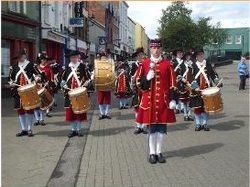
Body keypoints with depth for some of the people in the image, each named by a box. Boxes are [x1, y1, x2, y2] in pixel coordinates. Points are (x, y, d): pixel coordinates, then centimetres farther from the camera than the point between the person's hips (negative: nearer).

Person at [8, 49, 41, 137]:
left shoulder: (30, 65, 1)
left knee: (29, 110, 1)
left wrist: (37, 78, -19)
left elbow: (37, 74, 3)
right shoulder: (14, 67, 11)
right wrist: (11, 83, -4)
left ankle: (29, 130, 10)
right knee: (20, 110, 7)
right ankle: (23, 130, 17)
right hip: (18, 92, 4)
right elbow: (10, 78, 16)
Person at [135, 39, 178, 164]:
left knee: (162, 126, 7)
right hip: (149, 100, -1)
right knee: (151, 127, 5)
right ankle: (152, 153, 15)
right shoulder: (144, 64, 3)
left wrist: (173, 99, -4)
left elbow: (172, 83, 2)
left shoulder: (167, 64, 4)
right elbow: (138, 81, 4)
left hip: (163, 100, 1)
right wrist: (147, 78, -15)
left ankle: (159, 152, 18)